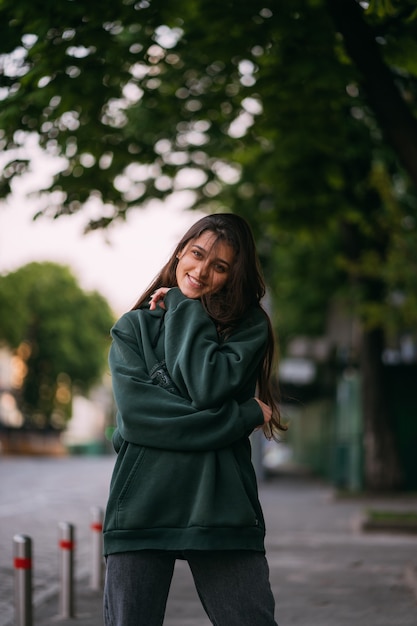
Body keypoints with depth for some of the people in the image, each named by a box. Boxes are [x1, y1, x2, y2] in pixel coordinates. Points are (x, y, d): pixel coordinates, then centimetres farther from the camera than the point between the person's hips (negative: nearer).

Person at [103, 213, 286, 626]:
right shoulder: (133, 327, 11)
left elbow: (210, 389, -10)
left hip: (222, 510, 0)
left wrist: (184, 310, 1)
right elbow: (135, 409, -6)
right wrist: (241, 417, -9)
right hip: (142, 508, 1)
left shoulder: (249, 326, 9)